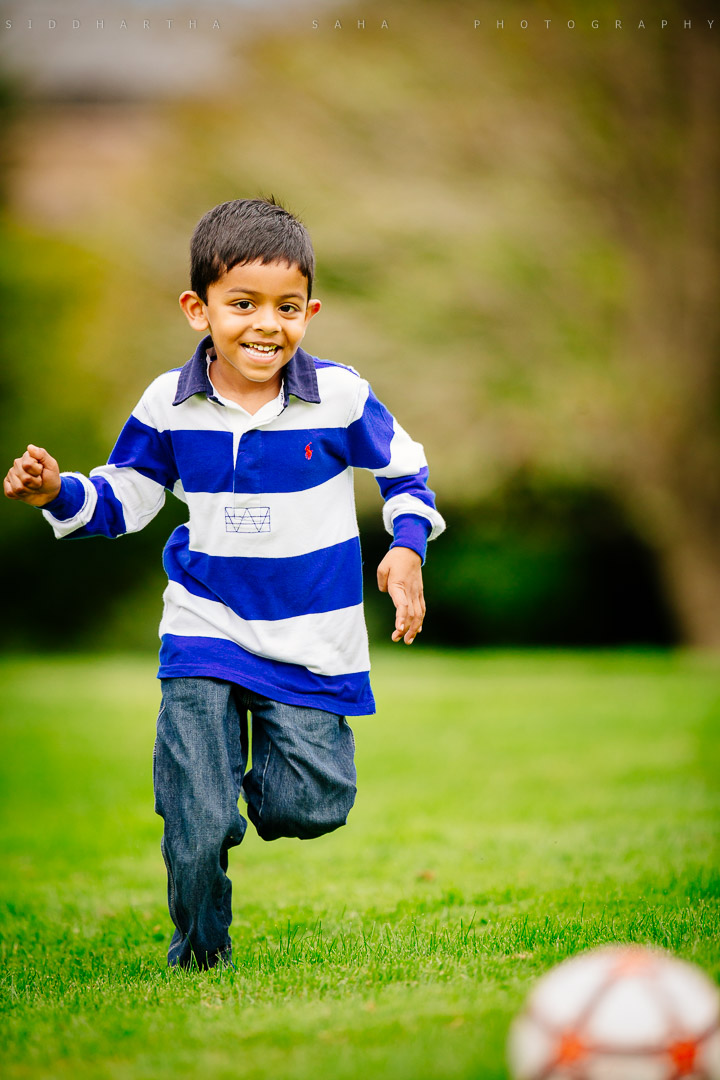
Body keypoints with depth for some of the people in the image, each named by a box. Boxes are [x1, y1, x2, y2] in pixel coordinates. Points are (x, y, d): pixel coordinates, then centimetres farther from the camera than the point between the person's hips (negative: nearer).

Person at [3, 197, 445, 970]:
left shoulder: (339, 398, -8)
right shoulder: (169, 406, -4)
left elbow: (404, 470, 7)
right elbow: (123, 497, 9)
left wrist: (406, 547, -8)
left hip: (311, 639, 0)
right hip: (205, 631, 0)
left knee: (306, 810, -3)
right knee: (197, 826, -6)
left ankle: (273, 759, 35)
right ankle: (199, 954, 21)